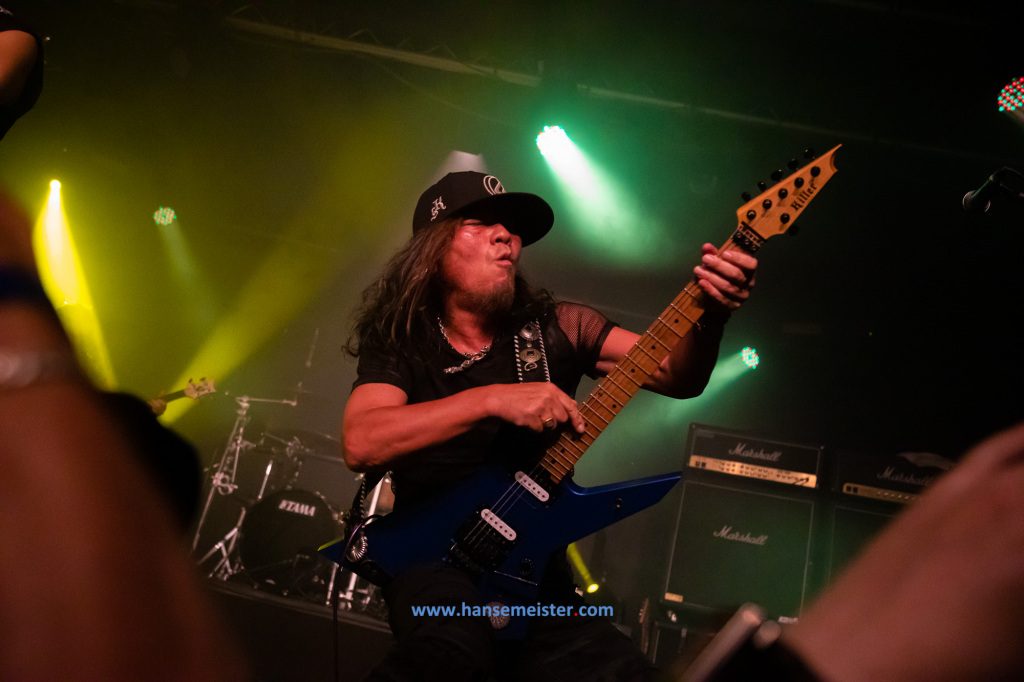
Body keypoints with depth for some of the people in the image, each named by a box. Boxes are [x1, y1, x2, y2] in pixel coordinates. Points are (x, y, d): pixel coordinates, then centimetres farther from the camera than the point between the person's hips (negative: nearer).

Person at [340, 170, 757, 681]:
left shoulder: (557, 328, 7)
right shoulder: (400, 343, 1)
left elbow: (677, 376, 1)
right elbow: (360, 444, -17)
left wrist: (710, 313, -21)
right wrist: (492, 398, -25)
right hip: (433, 560, -4)